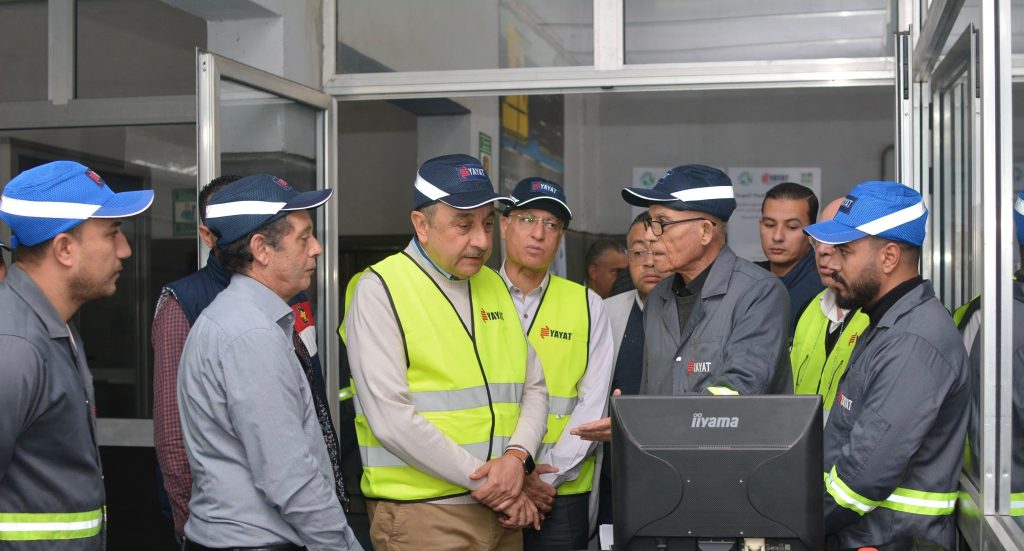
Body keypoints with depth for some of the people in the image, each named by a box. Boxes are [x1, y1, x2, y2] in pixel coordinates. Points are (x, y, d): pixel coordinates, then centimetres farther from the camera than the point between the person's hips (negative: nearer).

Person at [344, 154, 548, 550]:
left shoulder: (495, 286, 12)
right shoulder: (379, 290, -9)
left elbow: (533, 388, 12)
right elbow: (390, 419, -17)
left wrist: (517, 457, -8)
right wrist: (484, 479, -13)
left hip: (505, 512, 6)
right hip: (422, 515, -6)